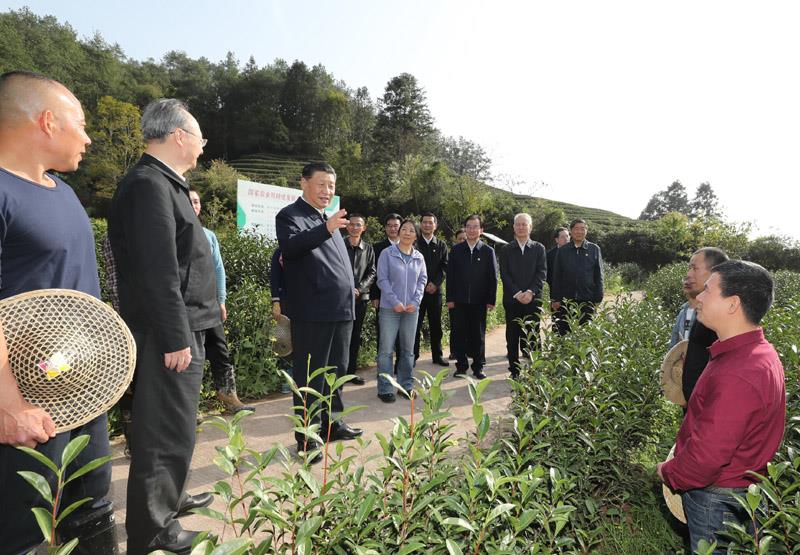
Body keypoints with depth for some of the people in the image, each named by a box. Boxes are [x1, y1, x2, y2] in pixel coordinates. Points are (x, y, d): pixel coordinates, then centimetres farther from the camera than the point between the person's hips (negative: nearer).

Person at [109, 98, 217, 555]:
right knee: (167, 429, 1)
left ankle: (170, 497, 40)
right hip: (170, 334, -10)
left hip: (184, 329, 10)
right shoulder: (149, 185, -16)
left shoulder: (165, 183, 15)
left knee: (177, 424, 22)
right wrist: (175, 339, -21)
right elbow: (158, 272, -23)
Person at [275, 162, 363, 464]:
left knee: (336, 371, 17)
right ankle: (307, 438, 12)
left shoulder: (329, 220, 19)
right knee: (309, 376, 1)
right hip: (312, 312, -8)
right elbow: (290, 246, -27)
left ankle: (331, 423, 32)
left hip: (341, 311, 8)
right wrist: (326, 230, -40)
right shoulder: (290, 215, -5)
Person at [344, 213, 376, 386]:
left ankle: (351, 371, 20)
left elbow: (372, 273, 6)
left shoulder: (368, 249, 9)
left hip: (361, 297, 3)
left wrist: (359, 289, -9)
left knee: (355, 336, 9)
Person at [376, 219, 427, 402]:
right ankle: (385, 389, 7)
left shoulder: (419, 257, 8)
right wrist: (395, 302, -14)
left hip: (411, 309, 4)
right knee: (386, 350, -2)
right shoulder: (387, 254, -3)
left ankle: (406, 385, 23)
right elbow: (382, 280, -7)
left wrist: (415, 302, -7)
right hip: (390, 308, -4)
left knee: (408, 349, 11)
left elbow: (422, 280, 7)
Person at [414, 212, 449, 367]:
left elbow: (444, 267, 2)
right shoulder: (414, 243, 3)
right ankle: (413, 356, 10)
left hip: (435, 290, 2)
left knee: (436, 325, 9)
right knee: (415, 324, 1)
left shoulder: (441, 245, 9)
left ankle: (437, 355, 20)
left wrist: (435, 283, -11)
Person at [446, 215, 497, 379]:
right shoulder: (456, 250, 5)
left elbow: (493, 277, 1)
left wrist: (491, 300, -4)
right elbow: (450, 275, 3)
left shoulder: (488, 251, 3)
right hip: (459, 301, 1)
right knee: (459, 335, 5)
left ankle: (478, 367, 19)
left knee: (478, 335, 8)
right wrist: (450, 298, -3)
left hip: (479, 302, -1)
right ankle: (461, 366, 17)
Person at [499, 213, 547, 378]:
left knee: (532, 336, 1)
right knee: (512, 337, 5)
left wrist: (530, 292, -13)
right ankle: (514, 371, 13)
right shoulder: (507, 250, 8)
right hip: (512, 299, 0)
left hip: (533, 299, 0)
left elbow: (542, 273, 0)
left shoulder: (539, 248, 8)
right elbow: (504, 274, 0)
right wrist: (517, 293, -11)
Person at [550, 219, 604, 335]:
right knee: (563, 333, 5)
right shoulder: (562, 250, 6)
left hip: (587, 300, 0)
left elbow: (599, 275, 5)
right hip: (566, 300, 1)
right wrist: (555, 299, 0)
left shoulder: (594, 249, 5)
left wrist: (598, 298, -1)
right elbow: (556, 276, 6)